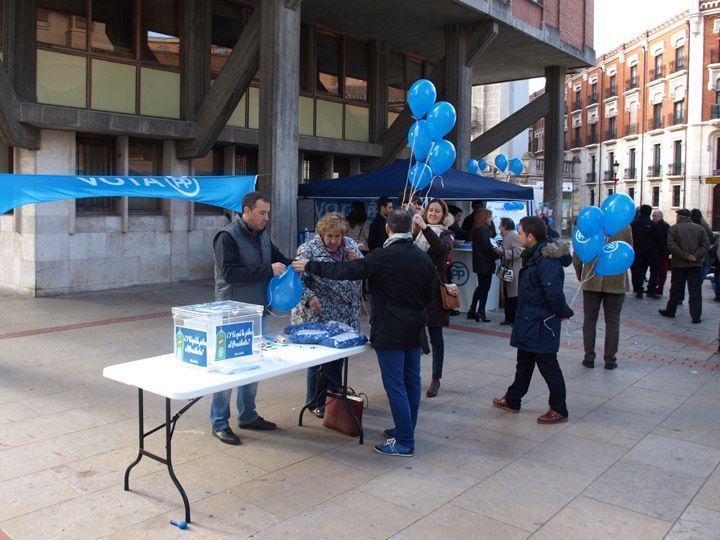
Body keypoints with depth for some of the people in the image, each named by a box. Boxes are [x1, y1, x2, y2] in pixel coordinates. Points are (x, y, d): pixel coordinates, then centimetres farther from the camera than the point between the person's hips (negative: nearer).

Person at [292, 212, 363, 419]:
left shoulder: (350, 245, 4)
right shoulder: (308, 250, -12)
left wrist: (357, 261, -10)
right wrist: (309, 297, -26)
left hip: (345, 314, 5)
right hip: (319, 314, -5)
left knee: (339, 354, 14)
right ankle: (315, 402, 17)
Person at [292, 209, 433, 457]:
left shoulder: (383, 256, -16)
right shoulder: (423, 258, 4)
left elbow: (345, 271, -18)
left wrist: (310, 266, -10)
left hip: (390, 331, -7)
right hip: (414, 328, 7)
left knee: (395, 385, -2)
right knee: (411, 381, 15)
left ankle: (404, 442, 3)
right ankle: (406, 430, 27)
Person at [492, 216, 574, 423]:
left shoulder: (547, 260, -25)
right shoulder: (534, 255, 7)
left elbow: (554, 292, -31)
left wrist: (563, 312, -16)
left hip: (542, 323, -10)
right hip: (529, 321, 10)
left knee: (548, 366, 2)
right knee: (524, 362, 21)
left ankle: (559, 410, 17)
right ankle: (512, 400, 35)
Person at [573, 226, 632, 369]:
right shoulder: (625, 228, -7)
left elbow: (576, 257, -5)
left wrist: (580, 275, 11)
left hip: (592, 281, 0)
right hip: (616, 282, 0)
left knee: (589, 320, 10)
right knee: (612, 321, 10)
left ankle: (589, 358, 14)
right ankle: (610, 360, 12)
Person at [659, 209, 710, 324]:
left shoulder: (674, 228, -4)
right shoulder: (699, 228, 5)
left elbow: (671, 245, -15)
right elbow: (706, 245, -3)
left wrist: (685, 256, -14)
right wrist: (696, 256, -10)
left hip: (679, 263, -1)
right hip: (696, 264, 2)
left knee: (676, 289, 10)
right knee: (695, 290, 2)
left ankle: (670, 311, 21)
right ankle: (696, 316, -2)